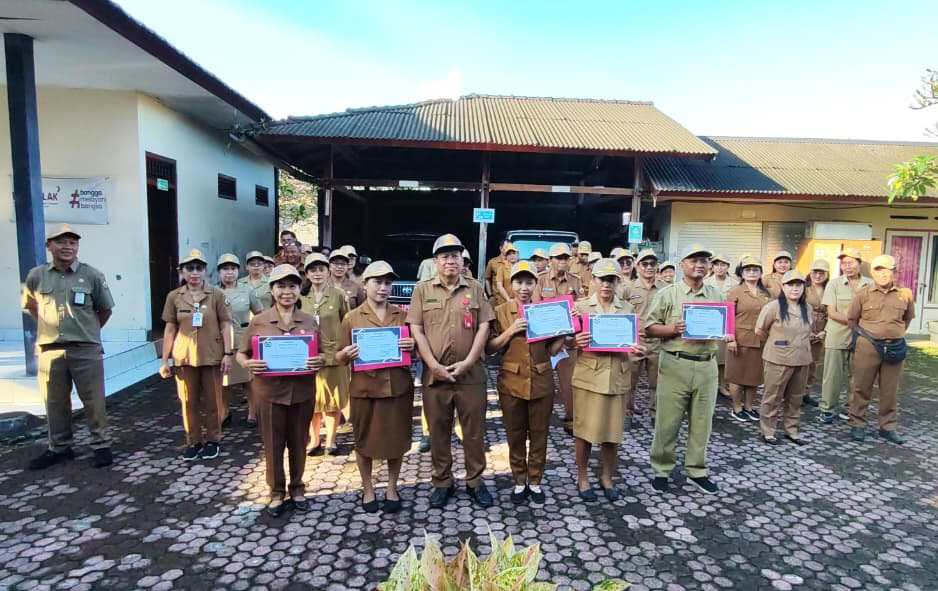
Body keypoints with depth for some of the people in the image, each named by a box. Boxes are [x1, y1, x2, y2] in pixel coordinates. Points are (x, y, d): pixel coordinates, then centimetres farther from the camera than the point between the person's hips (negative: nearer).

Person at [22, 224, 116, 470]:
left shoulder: (92, 275, -2)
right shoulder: (36, 276, 3)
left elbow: (105, 309, 9)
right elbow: (30, 306, 20)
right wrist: (50, 326, 15)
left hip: (86, 350, -2)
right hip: (50, 350, 3)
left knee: (94, 401, 2)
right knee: (55, 402, 13)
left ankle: (101, 445, 13)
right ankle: (59, 448, 27)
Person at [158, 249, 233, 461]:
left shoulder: (217, 295, -1)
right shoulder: (174, 297, 3)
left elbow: (225, 326, -1)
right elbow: (170, 330, 5)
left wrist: (228, 353, -7)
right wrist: (164, 360, 4)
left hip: (211, 356, -1)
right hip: (184, 357, 2)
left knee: (212, 401, 7)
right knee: (189, 402, 9)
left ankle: (212, 440, 21)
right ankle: (193, 441, 23)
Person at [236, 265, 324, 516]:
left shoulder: (309, 321, 3)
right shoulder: (258, 321, -2)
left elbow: (321, 353, 8)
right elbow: (241, 354, 4)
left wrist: (319, 361, -14)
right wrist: (248, 364, -17)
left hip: (302, 391, 1)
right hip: (270, 391, -1)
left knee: (298, 443, 13)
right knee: (273, 444, 10)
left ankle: (297, 489, 32)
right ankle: (277, 492, 29)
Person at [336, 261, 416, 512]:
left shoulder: (402, 315, 6)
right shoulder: (352, 318, 0)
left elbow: (415, 348, 12)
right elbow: (339, 358, 3)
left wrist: (412, 346, -11)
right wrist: (346, 353, -20)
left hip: (398, 387, 2)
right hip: (365, 388, -1)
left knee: (397, 439, 10)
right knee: (365, 440, 11)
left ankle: (392, 489, 29)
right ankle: (368, 490, 30)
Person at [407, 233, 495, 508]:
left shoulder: (475, 288, 5)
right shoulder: (422, 289, 4)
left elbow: (483, 327, 0)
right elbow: (416, 330, -2)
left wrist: (467, 363, -10)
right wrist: (434, 365, -11)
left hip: (471, 373, 0)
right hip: (435, 374, 0)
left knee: (475, 429, 8)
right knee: (438, 431, 11)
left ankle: (475, 481, 25)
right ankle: (442, 482, 27)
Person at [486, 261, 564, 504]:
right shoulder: (500, 311, -3)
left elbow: (552, 350, 3)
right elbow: (489, 349, -6)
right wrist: (510, 331, -17)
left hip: (541, 382, 1)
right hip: (511, 383, -1)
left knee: (539, 434, 11)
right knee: (515, 435, 11)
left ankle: (535, 481, 28)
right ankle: (519, 482, 27)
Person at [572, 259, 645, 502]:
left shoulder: (628, 309, 8)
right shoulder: (580, 306, 1)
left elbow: (634, 341, 13)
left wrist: (639, 350, -10)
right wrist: (575, 341, -21)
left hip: (617, 377, 2)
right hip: (588, 376, -2)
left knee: (613, 432, 9)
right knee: (585, 431, 4)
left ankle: (607, 477, 30)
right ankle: (582, 478, 23)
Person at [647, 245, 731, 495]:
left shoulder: (716, 295, 10)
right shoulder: (667, 294, -2)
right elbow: (650, 327, -3)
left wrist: (727, 334, -7)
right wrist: (672, 329, -19)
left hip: (707, 365, 4)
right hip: (675, 364, -3)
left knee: (702, 421, 12)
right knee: (668, 421, 3)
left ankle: (697, 470, 26)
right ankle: (661, 470, 19)